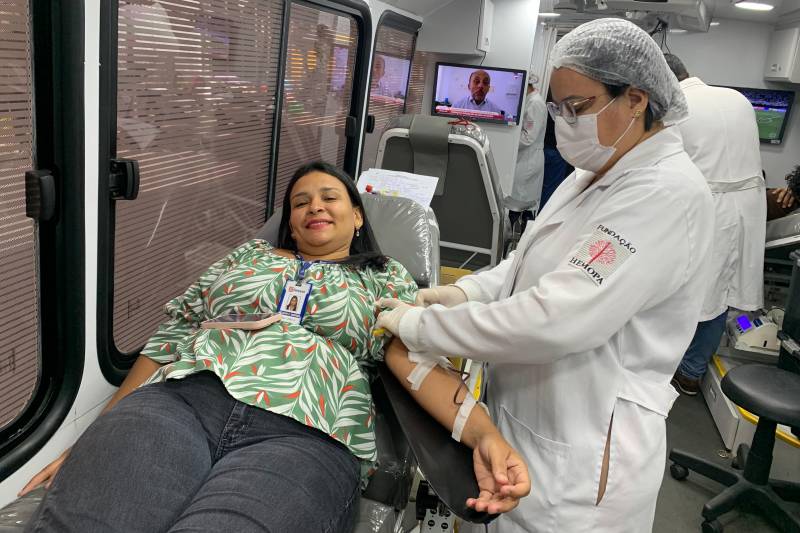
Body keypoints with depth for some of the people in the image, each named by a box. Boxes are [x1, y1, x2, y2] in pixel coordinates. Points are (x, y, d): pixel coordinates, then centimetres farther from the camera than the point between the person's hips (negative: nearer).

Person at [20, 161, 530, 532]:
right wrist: (94, 438, 15)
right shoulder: (248, 254, 27)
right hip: (176, 400, 2)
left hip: (306, 433, -1)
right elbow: (170, 334, 22)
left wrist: (483, 432, -15)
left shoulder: (387, 279, 21)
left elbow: (418, 358, 5)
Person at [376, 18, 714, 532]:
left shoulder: (668, 193, -24)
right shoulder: (595, 174, 6)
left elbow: (556, 320, -32)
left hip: (581, 458, -8)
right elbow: (533, 260, 14)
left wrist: (418, 325, -24)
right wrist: (465, 292, -5)